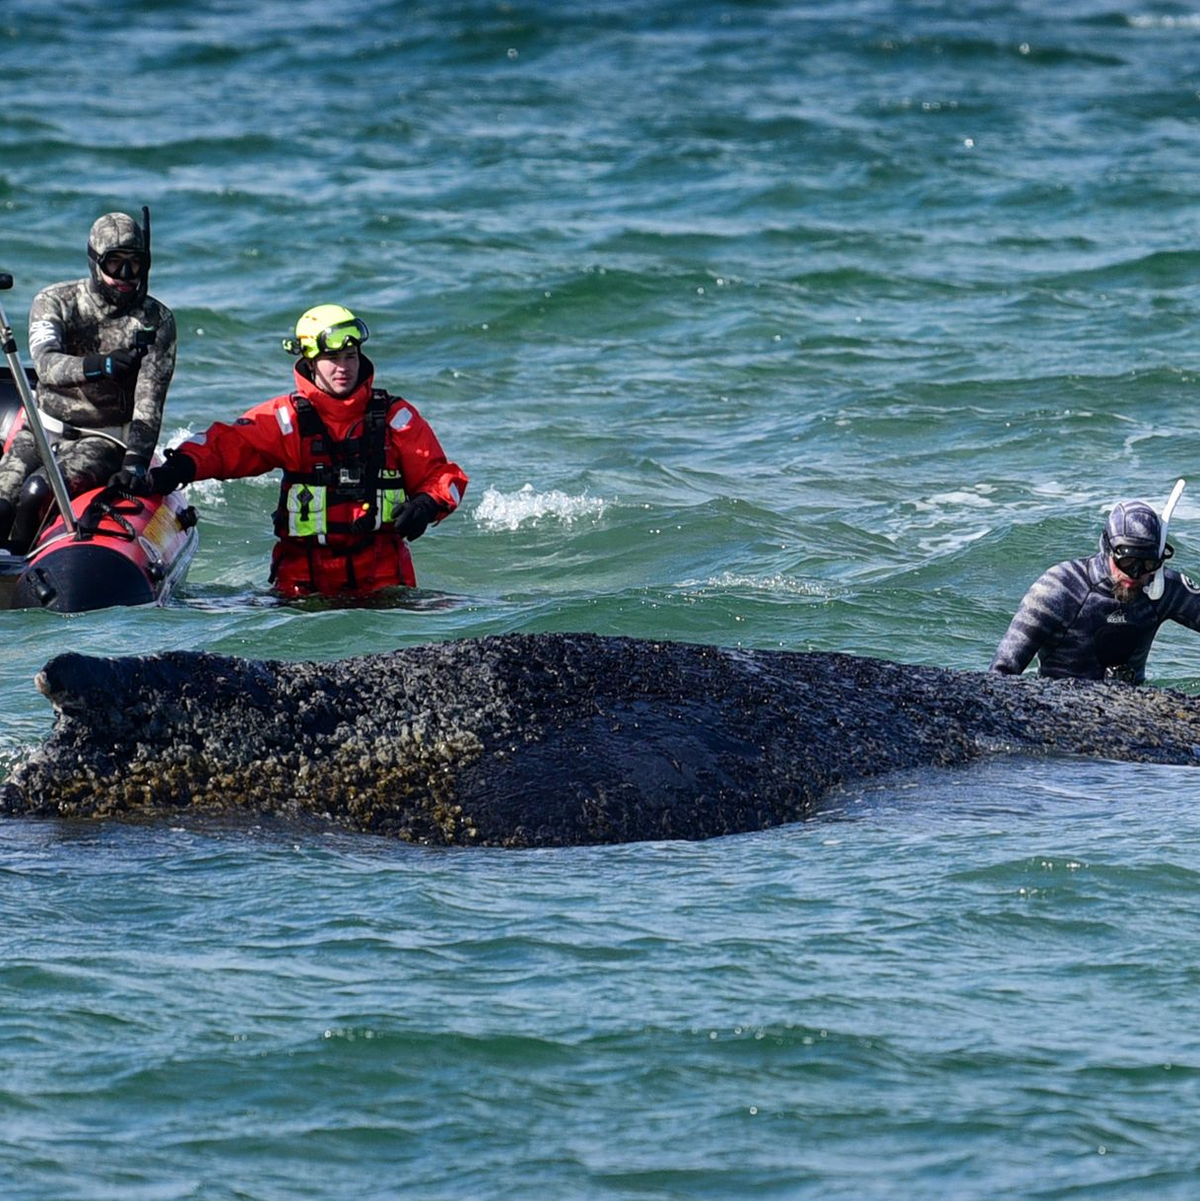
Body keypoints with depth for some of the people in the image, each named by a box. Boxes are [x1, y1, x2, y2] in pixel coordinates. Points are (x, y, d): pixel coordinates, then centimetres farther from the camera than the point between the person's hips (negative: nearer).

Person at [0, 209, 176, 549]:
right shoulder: (54, 302, -1)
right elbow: (46, 364, -20)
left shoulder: (156, 321, -3)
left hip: (104, 441, -2)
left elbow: (149, 401, -11)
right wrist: (97, 365, -39)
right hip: (43, 431, 3)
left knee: (38, 492, -28)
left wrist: (135, 464, -25)